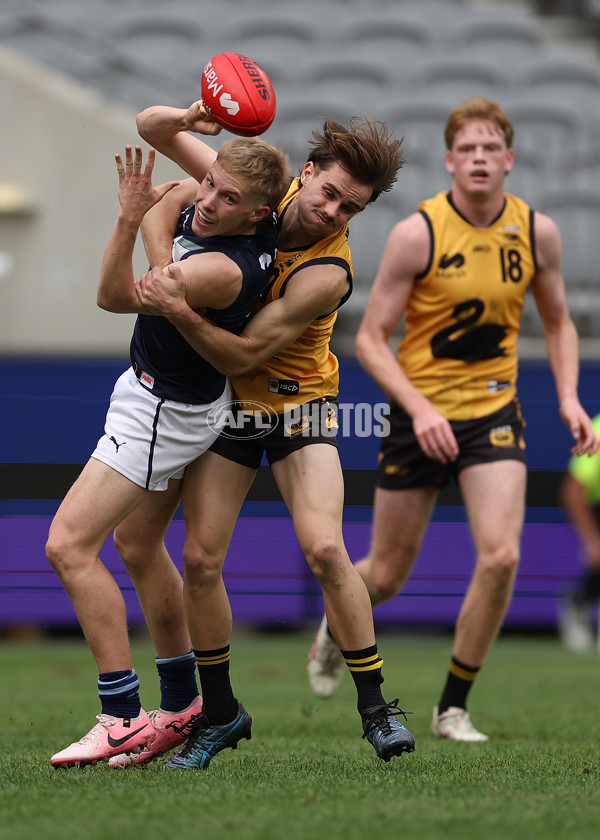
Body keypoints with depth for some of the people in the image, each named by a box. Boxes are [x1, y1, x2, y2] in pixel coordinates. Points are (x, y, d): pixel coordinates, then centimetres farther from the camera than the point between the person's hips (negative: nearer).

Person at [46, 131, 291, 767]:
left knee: (69, 546, -13)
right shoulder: (203, 208, -9)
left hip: (166, 410, -10)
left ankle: (123, 718, -11)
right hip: (150, 388, 10)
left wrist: (130, 217, -35)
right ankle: (182, 706, 31)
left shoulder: (226, 269, -34)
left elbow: (115, 296, -28)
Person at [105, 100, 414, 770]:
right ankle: (218, 713, 11)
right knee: (201, 558, -6)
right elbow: (152, 128, -1)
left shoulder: (327, 273, -25)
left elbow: (241, 355, -26)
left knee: (324, 547, -22)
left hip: (298, 406, -4)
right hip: (225, 408, 4)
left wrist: (180, 311, -41)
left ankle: (375, 706, -8)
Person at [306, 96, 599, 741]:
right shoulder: (417, 233, -14)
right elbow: (370, 339, -10)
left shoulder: (537, 232, -3)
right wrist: (420, 407, -23)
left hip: (493, 411, 2)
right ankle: (336, 628, 46)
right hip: (420, 415, -2)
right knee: (388, 574, 8)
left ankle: (453, 708, 1)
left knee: (500, 556, -18)